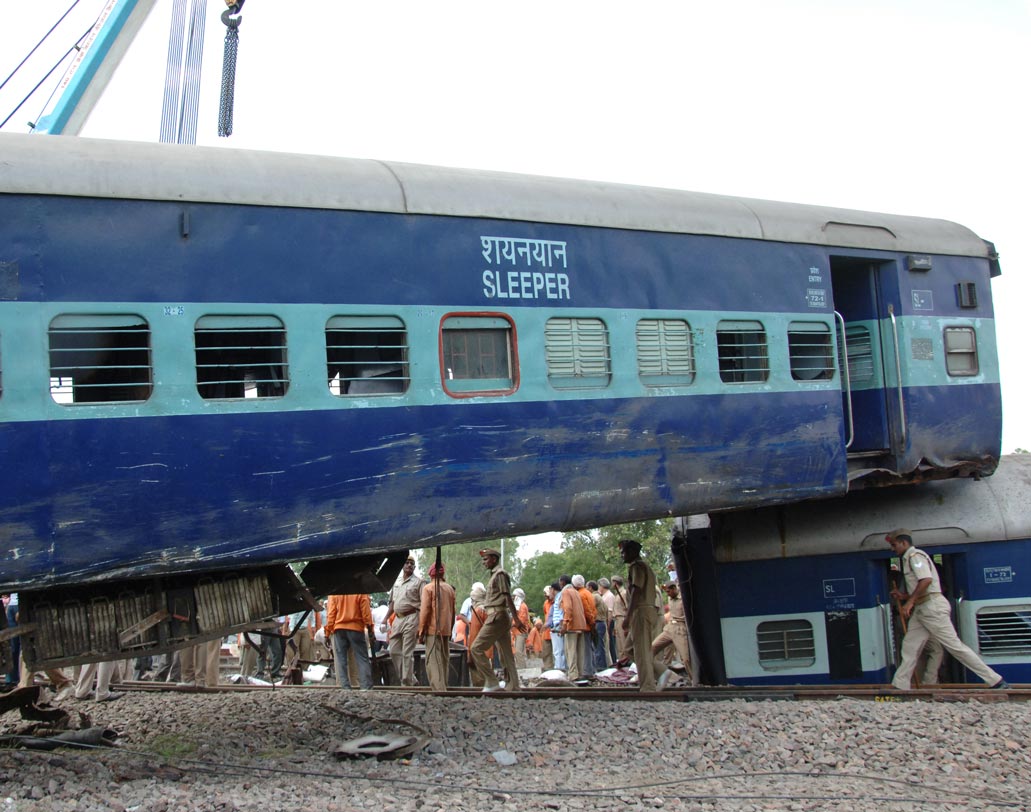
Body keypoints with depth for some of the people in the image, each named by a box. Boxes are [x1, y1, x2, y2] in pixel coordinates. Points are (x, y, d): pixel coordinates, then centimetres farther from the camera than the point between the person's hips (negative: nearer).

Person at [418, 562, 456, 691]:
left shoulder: (428, 588, -6)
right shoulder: (450, 589, 12)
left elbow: (425, 611, -9)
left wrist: (421, 632, -6)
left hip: (433, 630, -6)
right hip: (446, 630, 6)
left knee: (433, 661, -7)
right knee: (444, 661, 13)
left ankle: (438, 689, -16)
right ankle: (443, 687, 17)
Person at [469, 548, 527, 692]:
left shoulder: (500, 574, -8)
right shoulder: (494, 575, 19)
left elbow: (508, 597, -15)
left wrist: (516, 619, -20)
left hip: (497, 617, -10)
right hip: (501, 617, 10)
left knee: (476, 648, -10)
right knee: (506, 654, 8)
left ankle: (491, 682, -12)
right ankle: (513, 686, 7)